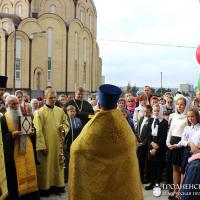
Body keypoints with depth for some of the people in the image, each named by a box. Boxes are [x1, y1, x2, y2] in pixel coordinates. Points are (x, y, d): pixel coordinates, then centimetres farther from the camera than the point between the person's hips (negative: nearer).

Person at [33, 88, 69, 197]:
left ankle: (57, 185, 25)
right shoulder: (39, 112, -9)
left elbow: (66, 123, 17)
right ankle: (44, 187, 13)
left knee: (58, 164, 13)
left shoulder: (60, 111, 8)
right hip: (46, 145, -5)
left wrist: (64, 129, -8)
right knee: (45, 166, 3)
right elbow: (38, 131, -13)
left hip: (58, 144, 5)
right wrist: (42, 146, -18)